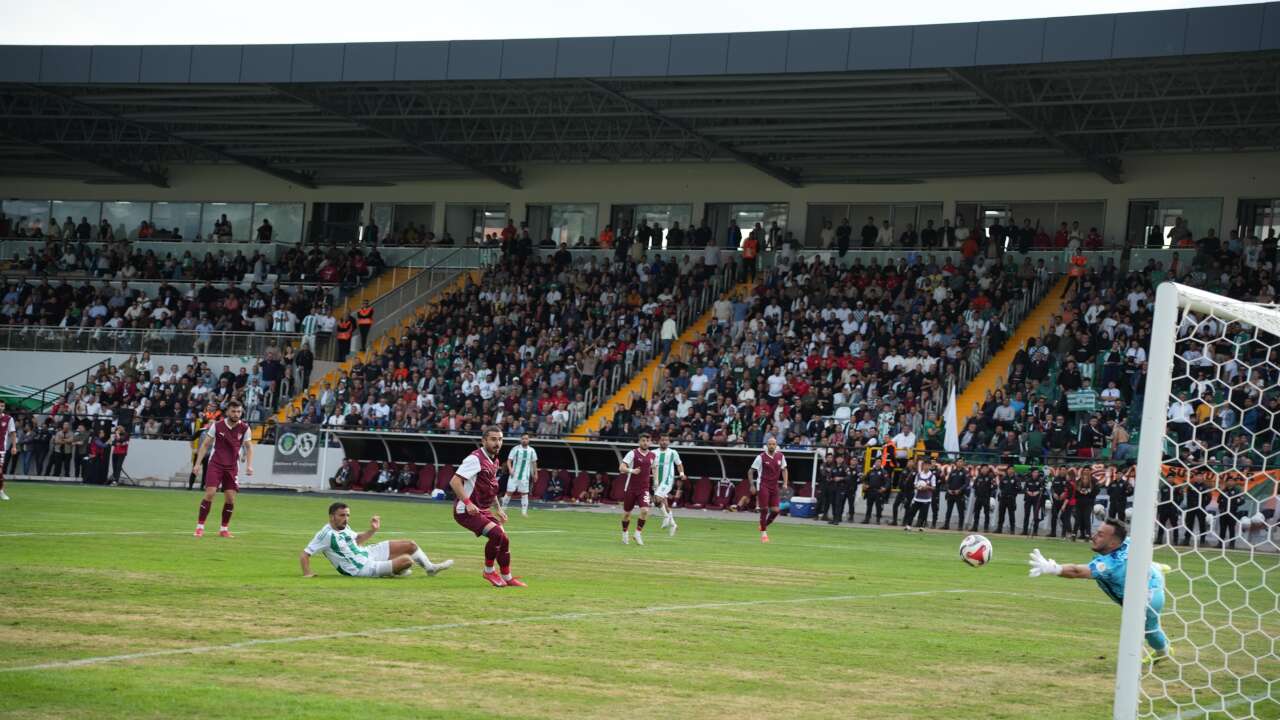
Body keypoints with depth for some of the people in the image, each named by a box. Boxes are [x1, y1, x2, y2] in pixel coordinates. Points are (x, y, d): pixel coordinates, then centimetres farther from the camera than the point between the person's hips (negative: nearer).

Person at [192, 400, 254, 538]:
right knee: (210, 493, -14)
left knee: (230, 498, -3)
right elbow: (205, 445, 1)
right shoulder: (217, 426, -6)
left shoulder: (244, 428, -2)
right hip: (215, 464, -2)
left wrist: (249, 465, -8)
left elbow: (249, 447, 6)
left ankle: (224, 529, 12)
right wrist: (198, 463, -4)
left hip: (232, 467, 2)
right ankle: (200, 527, -4)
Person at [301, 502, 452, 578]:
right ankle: (395, 571, 15)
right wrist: (307, 574, -31)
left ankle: (430, 567, 35)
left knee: (410, 545, 10)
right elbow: (304, 555, -22)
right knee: (406, 560, -22)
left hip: (366, 552, 9)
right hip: (363, 569, -9)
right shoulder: (327, 534, -24)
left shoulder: (344, 527, 2)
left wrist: (372, 530, 8)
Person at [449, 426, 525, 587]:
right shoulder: (475, 459, -17)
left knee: (504, 540, 7)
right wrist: (467, 503, -30)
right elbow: (454, 481, -23)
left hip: (483, 510, 9)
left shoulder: (494, 461, 12)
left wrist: (498, 509, 23)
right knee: (497, 534, -23)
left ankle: (507, 578, 23)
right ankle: (489, 571, -4)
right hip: (466, 511, -9)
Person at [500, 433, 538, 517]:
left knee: (524, 493, 1)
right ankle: (503, 509, 9)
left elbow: (534, 463, 17)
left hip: (525, 476, 2)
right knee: (509, 492, -2)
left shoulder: (531, 451, 5)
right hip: (514, 475, -2)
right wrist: (510, 469, -20)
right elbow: (509, 460, -4)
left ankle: (524, 511, 5)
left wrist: (535, 473, 17)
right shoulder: (515, 449, -4)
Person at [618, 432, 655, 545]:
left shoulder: (652, 455, 5)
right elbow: (621, 468, -16)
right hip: (630, 488, -2)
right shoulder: (632, 453, -9)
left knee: (645, 511, -18)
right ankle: (625, 534, 31)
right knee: (627, 513, 8)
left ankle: (638, 533, -2)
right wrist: (631, 470, -34)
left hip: (644, 489, 2)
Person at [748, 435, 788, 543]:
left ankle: (764, 525, 24)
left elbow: (784, 470, 16)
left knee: (776, 510, -2)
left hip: (774, 487, 4)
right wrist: (752, 486, -8)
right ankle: (763, 533, 4)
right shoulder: (761, 457, -8)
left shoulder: (780, 457, 3)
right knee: (764, 509, -8)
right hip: (763, 486, -4)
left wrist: (785, 484, 3)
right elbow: (750, 472, -2)